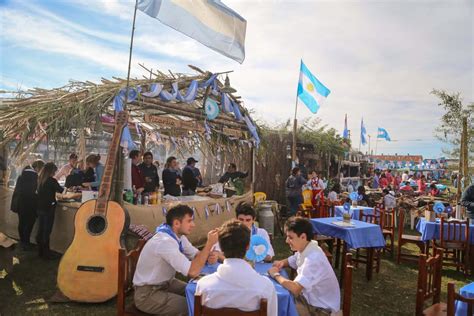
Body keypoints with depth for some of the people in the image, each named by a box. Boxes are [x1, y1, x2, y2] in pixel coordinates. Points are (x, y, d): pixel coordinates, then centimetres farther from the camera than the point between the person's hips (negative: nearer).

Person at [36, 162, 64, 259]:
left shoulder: (40, 179, 7)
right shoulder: (52, 180, -14)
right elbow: (61, 190, -2)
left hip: (40, 207, 7)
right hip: (49, 208, -7)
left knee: (40, 230, 13)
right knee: (46, 231, -1)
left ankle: (40, 251, 22)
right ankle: (46, 253, 5)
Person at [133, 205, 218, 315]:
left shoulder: (178, 235, -3)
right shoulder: (165, 241, -31)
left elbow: (197, 255, 4)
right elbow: (193, 272, -33)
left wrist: (209, 257, -18)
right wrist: (209, 243, -29)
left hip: (166, 283, 8)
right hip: (147, 293, -8)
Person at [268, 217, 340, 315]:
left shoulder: (313, 259, -32)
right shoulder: (304, 248, -6)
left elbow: (294, 288, -37)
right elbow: (290, 261, 15)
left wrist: (276, 275, -20)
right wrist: (282, 263, -8)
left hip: (320, 308, -7)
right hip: (309, 296, 7)